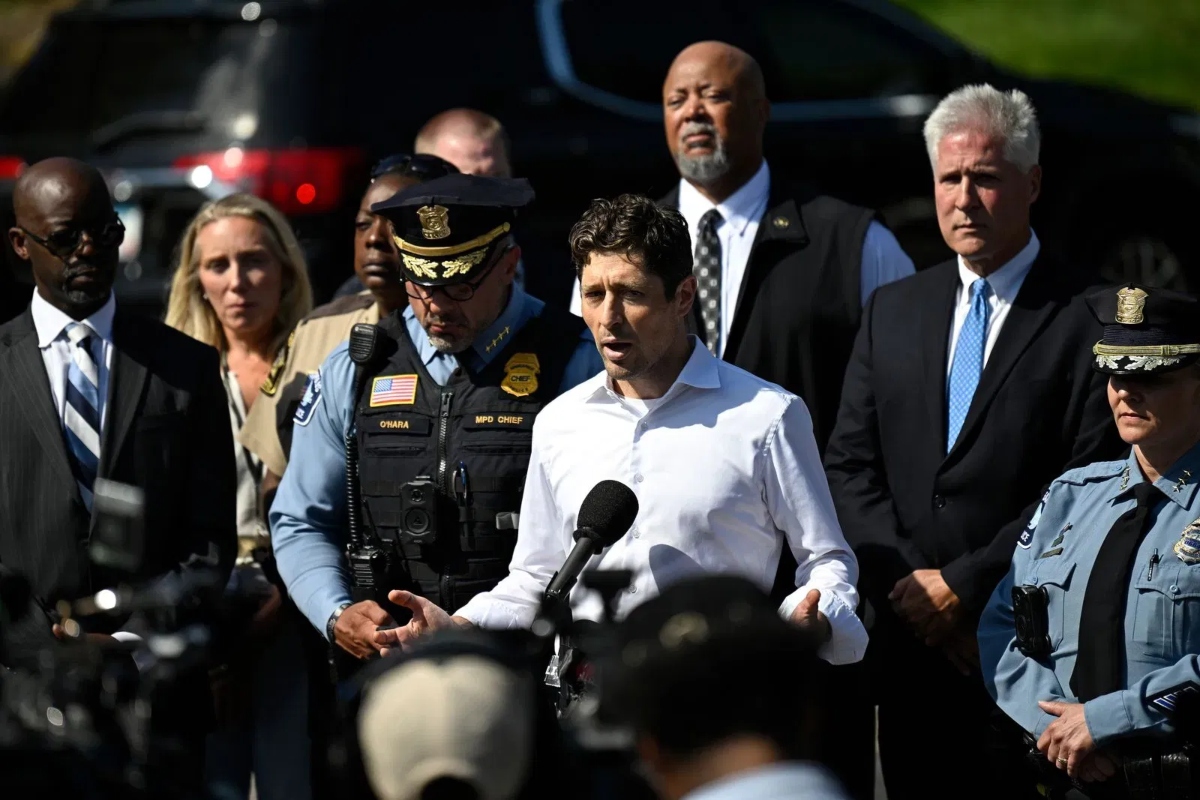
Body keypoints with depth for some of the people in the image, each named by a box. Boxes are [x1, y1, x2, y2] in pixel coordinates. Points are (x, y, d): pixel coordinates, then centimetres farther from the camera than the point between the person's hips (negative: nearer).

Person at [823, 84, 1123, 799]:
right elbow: (850, 466, 11)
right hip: (910, 648, 5)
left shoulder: (1087, 318, -4)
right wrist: (907, 583, -4)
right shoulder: (894, 311, 15)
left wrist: (964, 586, -11)